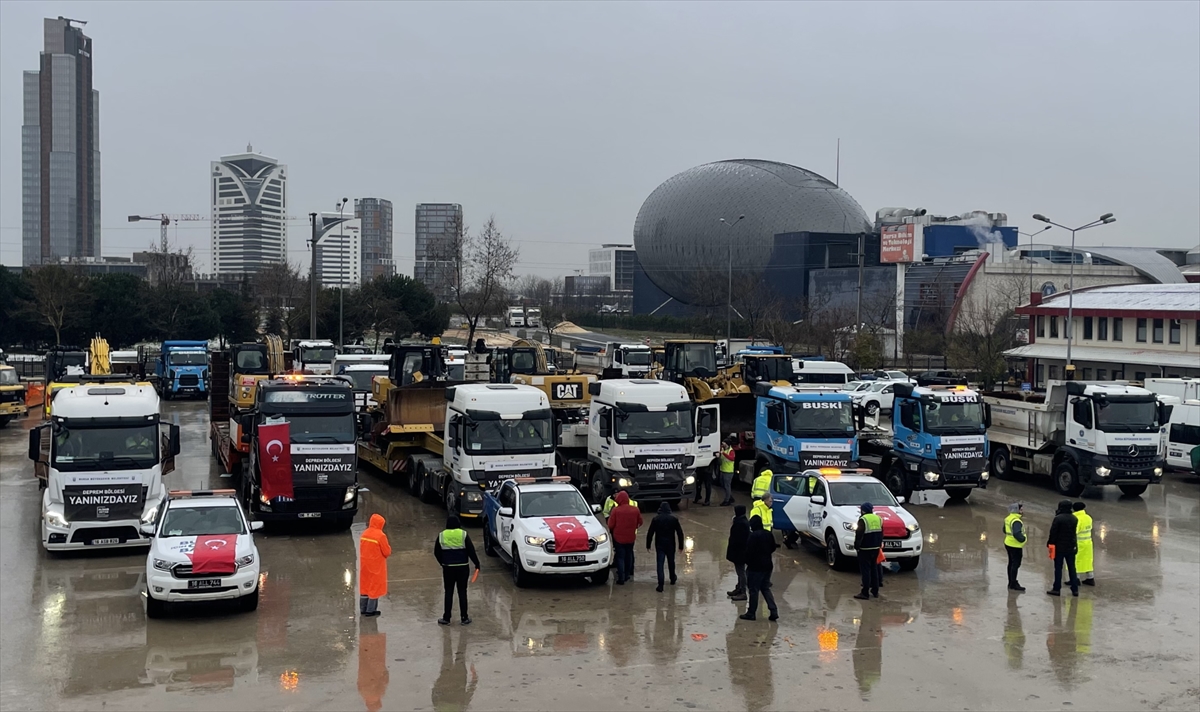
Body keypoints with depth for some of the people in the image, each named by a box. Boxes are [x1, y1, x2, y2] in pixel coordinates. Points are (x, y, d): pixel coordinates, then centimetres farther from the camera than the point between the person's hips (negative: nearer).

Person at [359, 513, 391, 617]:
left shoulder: (364, 534, 0)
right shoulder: (381, 536, -19)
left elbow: (362, 548, 9)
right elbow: (387, 552, -15)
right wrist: (388, 548, 5)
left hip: (364, 565, 6)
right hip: (376, 566, -6)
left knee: (365, 586, 16)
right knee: (375, 587, 5)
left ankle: (363, 609, 23)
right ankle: (370, 611, 7)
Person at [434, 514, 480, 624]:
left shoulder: (441, 536, -2)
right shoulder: (463, 535, -8)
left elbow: (436, 553, 5)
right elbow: (471, 551, -8)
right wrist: (477, 563, 4)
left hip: (448, 568, 1)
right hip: (463, 568, -1)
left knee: (449, 592, 8)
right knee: (462, 592, 7)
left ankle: (446, 618, 9)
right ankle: (464, 618, 9)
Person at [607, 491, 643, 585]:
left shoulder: (616, 510, -17)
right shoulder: (635, 510, -5)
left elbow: (610, 525, -13)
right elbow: (639, 522, 6)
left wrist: (612, 531, 8)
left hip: (618, 537, -3)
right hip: (631, 538, 3)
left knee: (620, 557, 3)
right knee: (629, 556, 20)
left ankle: (621, 578, -3)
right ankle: (627, 575, 30)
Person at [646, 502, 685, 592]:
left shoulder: (655, 519, -6)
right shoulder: (674, 519, -3)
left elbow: (650, 533, -4)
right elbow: (680, 533, -2)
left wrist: (648, 545, 5)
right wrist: (681, 546, 6)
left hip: (660, 545, -2)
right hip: (671, 545, 2)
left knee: (660, 564, -2)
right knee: (671, 562, 22)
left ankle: (660, 585, -9)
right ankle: (673, 579, 41)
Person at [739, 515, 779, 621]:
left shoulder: (753, 536, -19)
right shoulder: (769, 534, 3)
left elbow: (749, 551, -18)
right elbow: (773, 548, 12)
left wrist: (747, 561, 0)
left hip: (755, 567, -7)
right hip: (767, 565, 7)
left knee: (754, 590, 2)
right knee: (766, 588, 15)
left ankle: (751, 613, 9)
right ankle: (774, 611, 6)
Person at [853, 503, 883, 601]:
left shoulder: (863, 520, -14)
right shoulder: (878, 519, 10)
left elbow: (859, 535, -17)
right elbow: (881, 534, 15)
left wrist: (856, 546, -8)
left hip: (865, 549, -7)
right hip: (876, 548, 7)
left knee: (865, 570, -5)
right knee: (874, 569, 16)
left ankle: (865, 593, -6)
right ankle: (875, 591, 20)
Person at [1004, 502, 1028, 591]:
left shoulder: (1008, 518, 7)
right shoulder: (1016, 521, -24)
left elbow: (1005, 530, 19)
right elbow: (1017, 534, -33)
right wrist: (1023, 538, -17)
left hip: (1008, 543, 10)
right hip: (1015, 546, -10)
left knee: (1011, 563, 19)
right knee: (1015, 564, -3)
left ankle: (1011, 582, 29)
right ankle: (1013, 585, 1)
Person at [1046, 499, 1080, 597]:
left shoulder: (1058, 519, -16)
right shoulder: (1074, 519, 4)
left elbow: (1053, 532, -13)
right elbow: (1074, 532, 14)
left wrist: (1050, 543, -5)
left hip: (1059, 547, -5)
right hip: (1071, 547, 5)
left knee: (1058, 568, 1)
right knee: (1072, 568, 11)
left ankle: (1057, 589, 3)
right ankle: (1075, 589, 13)